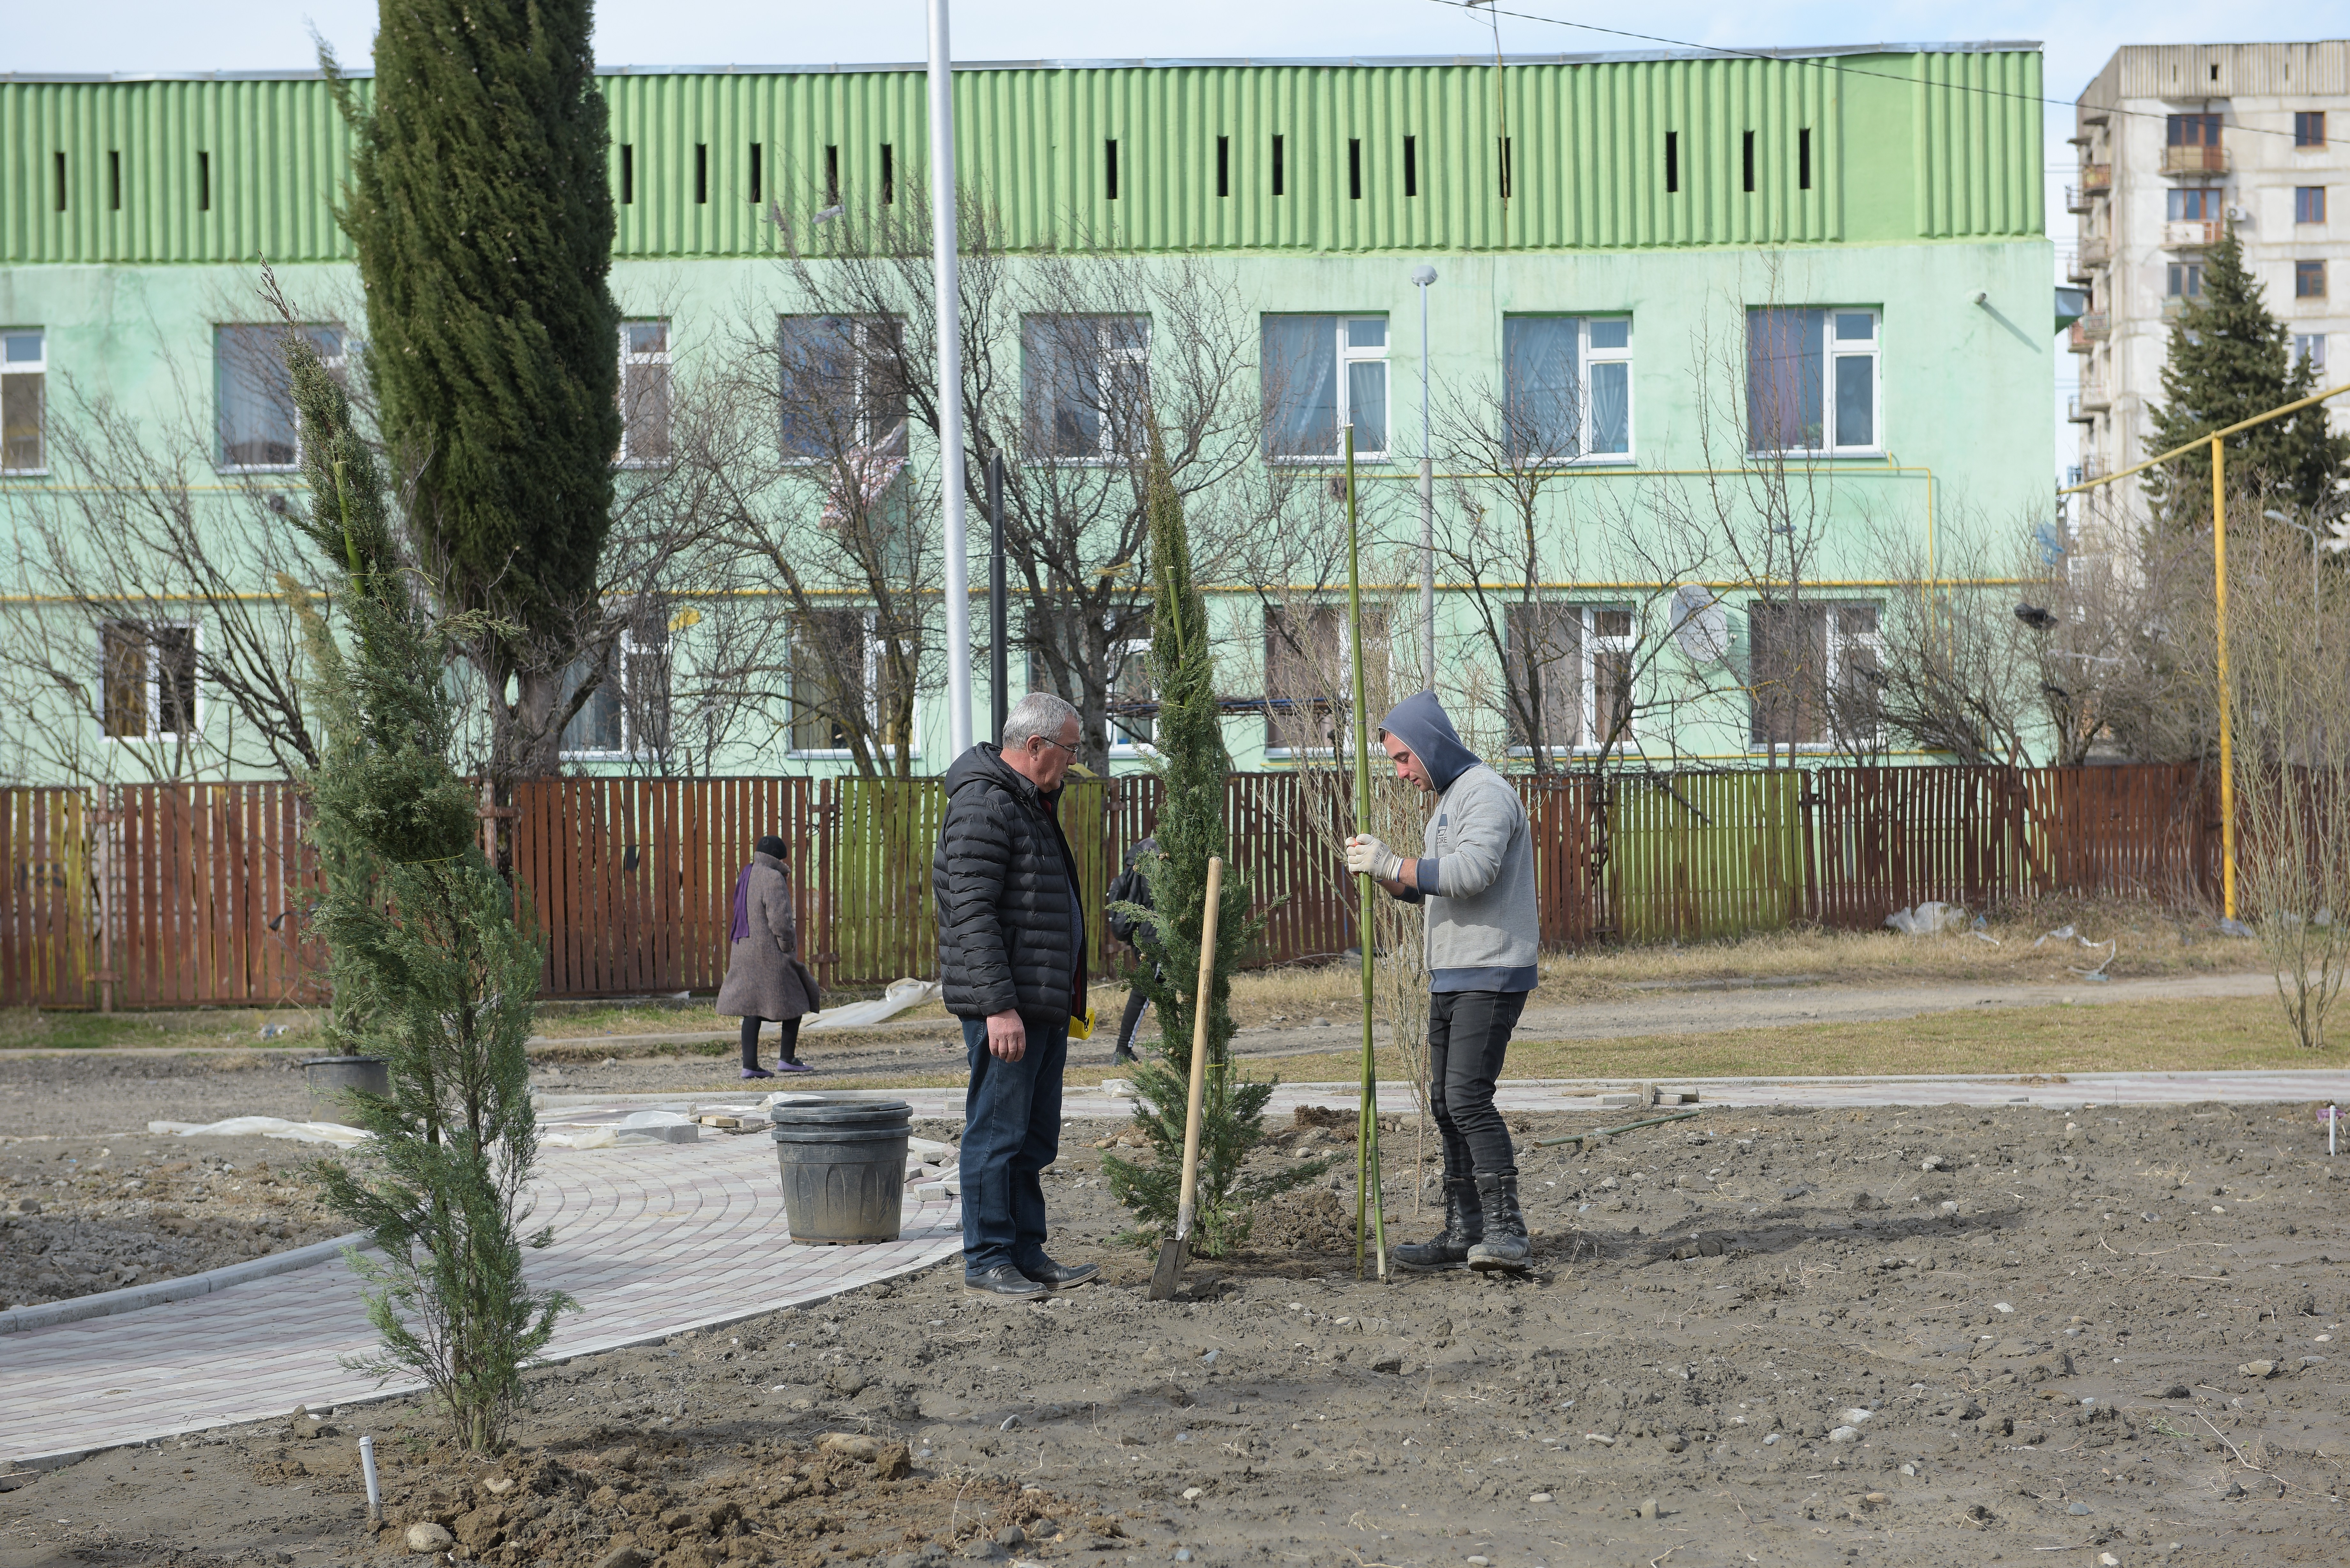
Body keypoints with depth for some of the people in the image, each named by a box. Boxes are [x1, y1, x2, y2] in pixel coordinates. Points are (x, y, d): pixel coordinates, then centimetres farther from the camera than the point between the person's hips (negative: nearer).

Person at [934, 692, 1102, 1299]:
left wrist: (1068, 1001, 24)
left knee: (1034, 1138, 13)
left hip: (1045, 1005, 10)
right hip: (1007, 1006, -10)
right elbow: (973, 912, -20)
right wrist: (998, 1005, -24)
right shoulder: (983, 804, -14)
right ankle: (988, 1260, 1)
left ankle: (1028, 1255, 18)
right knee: (998, 1133, -4)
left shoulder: (1031, 804, 19)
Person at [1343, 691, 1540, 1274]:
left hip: (1490, 975, -10)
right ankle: (1464, 1233, 12)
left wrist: (1394, 864, -19)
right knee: (1447, 1103, 9)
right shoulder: (1447, 800, 21)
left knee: (1468, 1096, -18)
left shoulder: (1487, 792, -11)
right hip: (1450, 978, 10)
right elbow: (1424, 886, 24)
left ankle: (1506, 1231, -19)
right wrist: (1381, 869, 5)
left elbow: (1473, 871, -26)